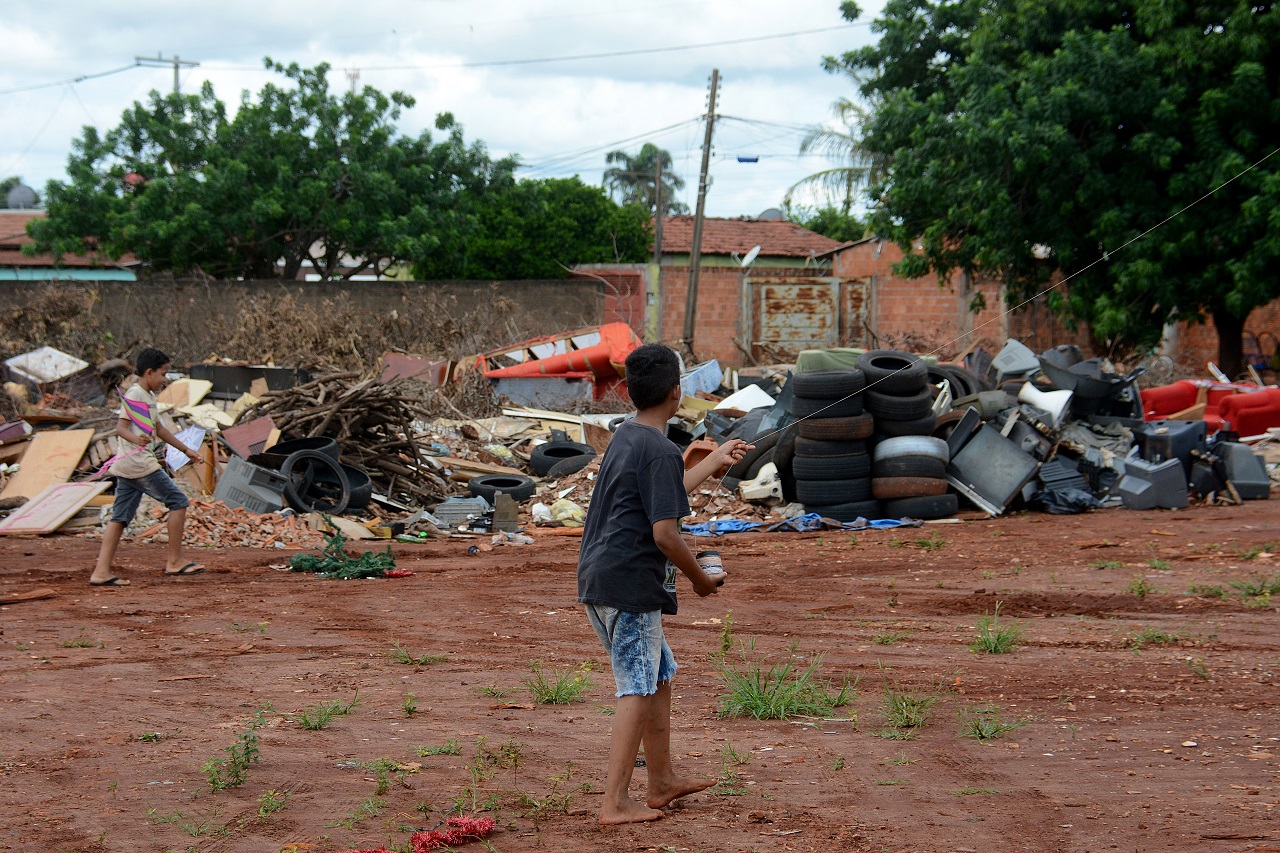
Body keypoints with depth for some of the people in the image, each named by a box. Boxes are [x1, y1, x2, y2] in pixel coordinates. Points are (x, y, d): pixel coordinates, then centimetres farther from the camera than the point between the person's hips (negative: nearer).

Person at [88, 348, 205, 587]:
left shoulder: (149, 397, 20)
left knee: (120, 517, 4)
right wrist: (136, 439, -42)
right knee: (178, 501, -3)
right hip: (140, 464, -10)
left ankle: (101, 571, -2)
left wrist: (186, 450, 36)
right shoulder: (134, 395, -10)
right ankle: (174, 561, 2)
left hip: (126, 468, 10)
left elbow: (158, 429, 31)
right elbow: (120, 427, -20)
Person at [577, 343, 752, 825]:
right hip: (630, 585, -10)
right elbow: (665, 533, -21)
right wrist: (701, 579, -6)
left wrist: (716, 461, 40)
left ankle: (662, 781, 31)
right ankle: (615, 803, -4)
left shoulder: (625, 437, 14)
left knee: (660, 676, 20)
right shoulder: (661, 452, -15)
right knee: (637, 690, -4)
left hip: (597, 581, 10)